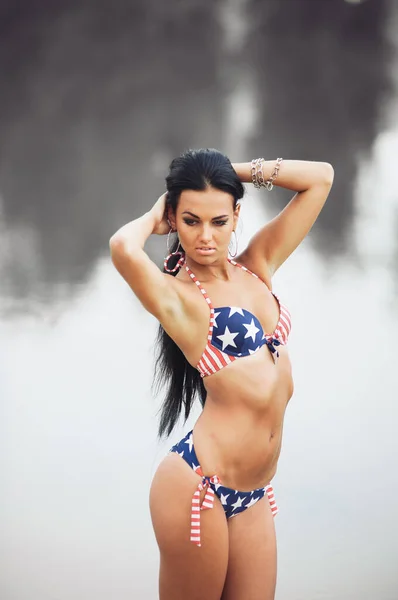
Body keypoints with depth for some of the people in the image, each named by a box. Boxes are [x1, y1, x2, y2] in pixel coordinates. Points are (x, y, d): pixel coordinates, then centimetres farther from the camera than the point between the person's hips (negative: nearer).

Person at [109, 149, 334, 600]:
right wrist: (155, 217, -8)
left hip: (254, 494, 6)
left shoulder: (257, 267, 11)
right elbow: (123, 247, -30)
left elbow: (321, 177, 13)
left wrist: (234, 170, 8)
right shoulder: (177, 295, -7)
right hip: (198, 486, -6)